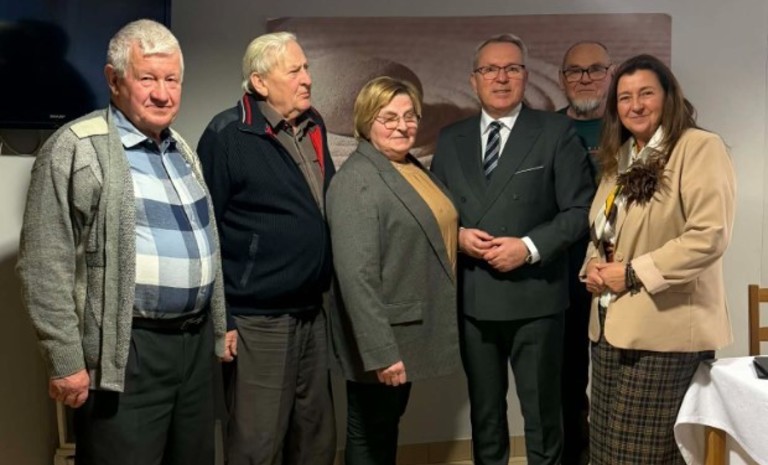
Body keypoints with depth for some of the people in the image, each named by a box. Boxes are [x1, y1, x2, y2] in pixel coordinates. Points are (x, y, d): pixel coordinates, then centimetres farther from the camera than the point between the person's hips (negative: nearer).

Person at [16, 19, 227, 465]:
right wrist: (67, 361, -14)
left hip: (197, 342, 7)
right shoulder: (76, 149, -10)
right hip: (126, 352, -7)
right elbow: (46, 266, -13)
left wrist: (218, 327, 18)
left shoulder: (182, 149, 13)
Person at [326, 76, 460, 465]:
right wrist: (380, 350, -26)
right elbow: (357, 275, -25)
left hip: (409, 330, 8)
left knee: (388, 426, 21)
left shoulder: (413, 169, 10)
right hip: (383, 336, -8)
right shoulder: (356, 181, -19)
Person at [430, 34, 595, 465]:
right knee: (484, 409, 18)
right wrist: (457, 235, -9)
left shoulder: (556, 131, -2)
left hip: (535, 296, -3)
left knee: (542, 410, 11)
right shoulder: (450, 138, 9)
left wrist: (529, 247, -18)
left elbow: (581, 209, -6)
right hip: (472, 297, 3)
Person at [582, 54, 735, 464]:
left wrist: (633, 273, -18)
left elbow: (709, 235, -19)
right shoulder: (619, 156, 16)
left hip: (664, 328, -8)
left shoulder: (700, 148, -9)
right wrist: (593, 265, 1)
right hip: (610, 325, 8)